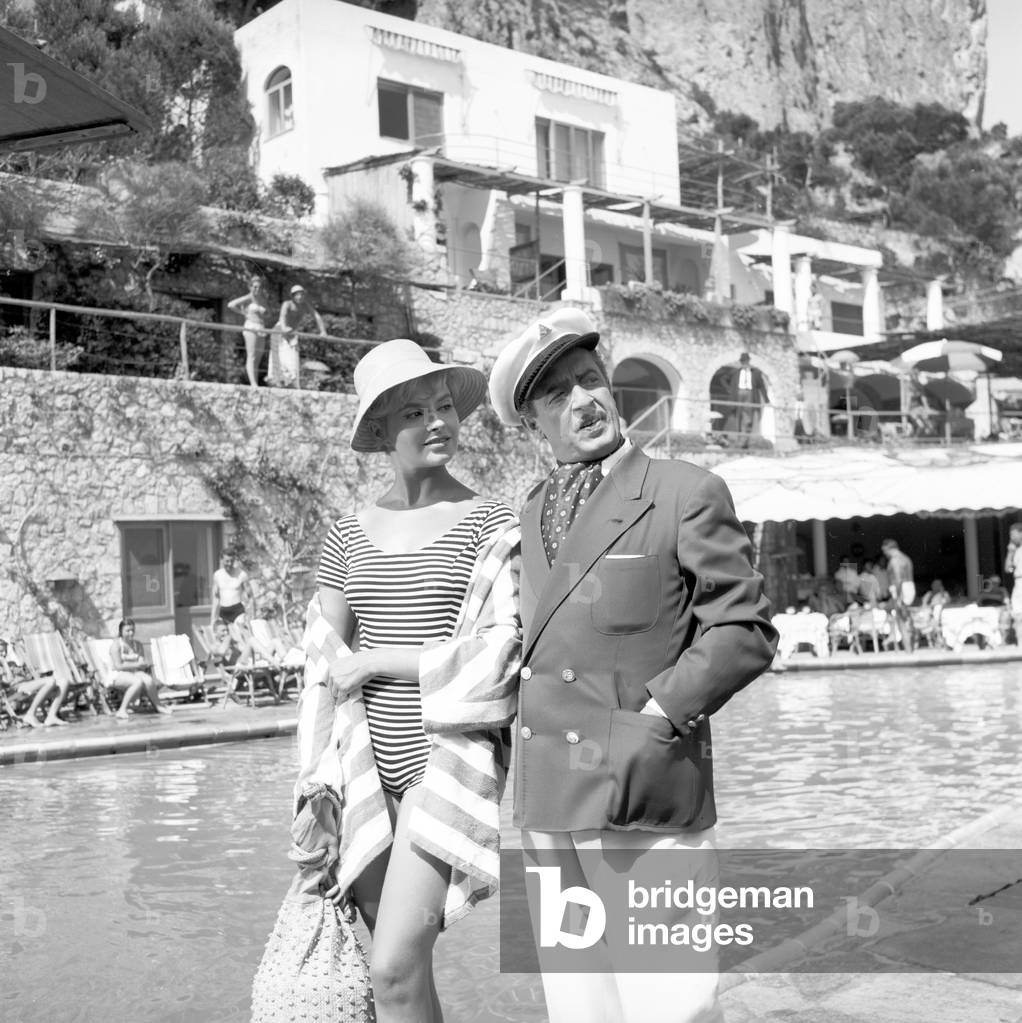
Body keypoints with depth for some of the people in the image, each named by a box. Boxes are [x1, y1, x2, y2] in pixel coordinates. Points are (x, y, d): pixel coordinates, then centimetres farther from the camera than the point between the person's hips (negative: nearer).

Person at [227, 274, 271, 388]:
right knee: (251, 357, -13)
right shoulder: (249, 298, -1)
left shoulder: (264, 299, 14)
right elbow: (231, 305, -3)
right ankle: (254, 385, -22)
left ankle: (256, 384, 7)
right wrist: (244, 313, 0)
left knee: (258, 359, 5)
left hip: (262, 330, 6)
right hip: (251, 327, -6)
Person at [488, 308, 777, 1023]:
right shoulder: (535, 512, 16)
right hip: (548, 808, 6)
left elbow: (746, 630, -6)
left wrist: (656, 717, -15)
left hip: (647, 800, -6)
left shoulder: (687, 493, -4)